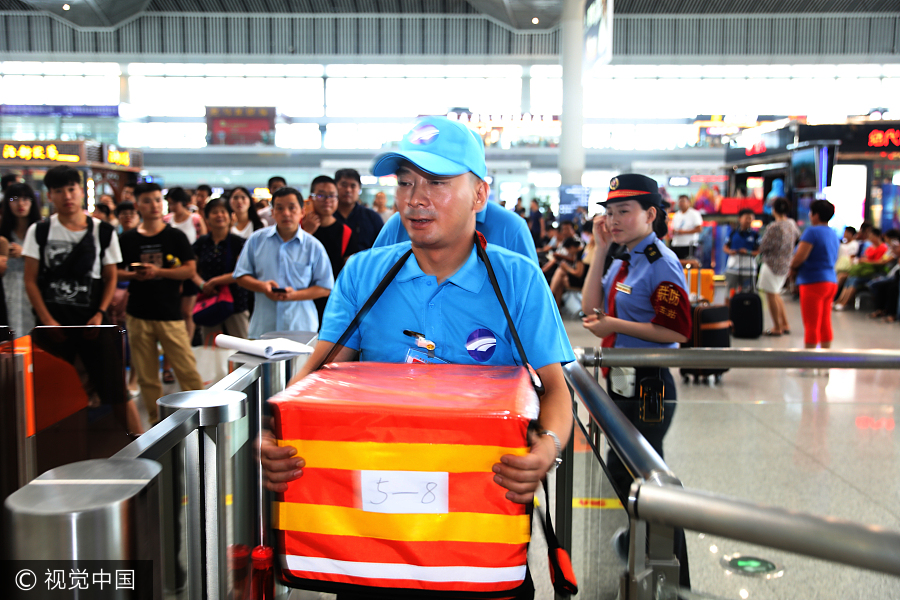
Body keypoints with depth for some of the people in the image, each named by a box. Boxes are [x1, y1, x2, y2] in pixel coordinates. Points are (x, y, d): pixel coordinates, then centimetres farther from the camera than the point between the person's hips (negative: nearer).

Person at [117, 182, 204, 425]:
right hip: (138, 314, 2)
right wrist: (134, 275, -9)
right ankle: (156, 422, 19)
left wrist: (158, 272, -14)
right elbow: (116, 272, 12)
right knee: (146, 375, 7)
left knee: (187, 369, -6)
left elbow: (190, 269, -4)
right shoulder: (128, 239, 8)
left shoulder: (176, 236, 2)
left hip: (170, 314, -2)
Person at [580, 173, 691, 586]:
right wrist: (600, 250, 1)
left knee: (630, 472, -1)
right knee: (622, 469, 20)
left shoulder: (661, 265, -16)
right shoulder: (623, 262, 10)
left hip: (648, 389, -9)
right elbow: (591, 307, 4)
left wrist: (615, 326, -19)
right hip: (622, 383, 9)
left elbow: (678, 330, -21)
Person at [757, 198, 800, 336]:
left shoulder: (774, 227, -20)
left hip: (772, 264, -8)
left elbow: (763, 247, -15)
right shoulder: (791, 224, 4)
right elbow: (798, 238, 20)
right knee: (776, 294, 21)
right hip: (786, 264, 8)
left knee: (771, 295, 1)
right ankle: (785, 325, 23)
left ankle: (777, 328, 5)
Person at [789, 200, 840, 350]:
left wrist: (793, 268, -2)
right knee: (825, 325, 12)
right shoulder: (833, 234, 15)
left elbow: (800, 256, -23)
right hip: (831, 281, 8)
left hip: (814, 282, -8)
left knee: (812, 325, -6)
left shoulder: (812, 231, -13)